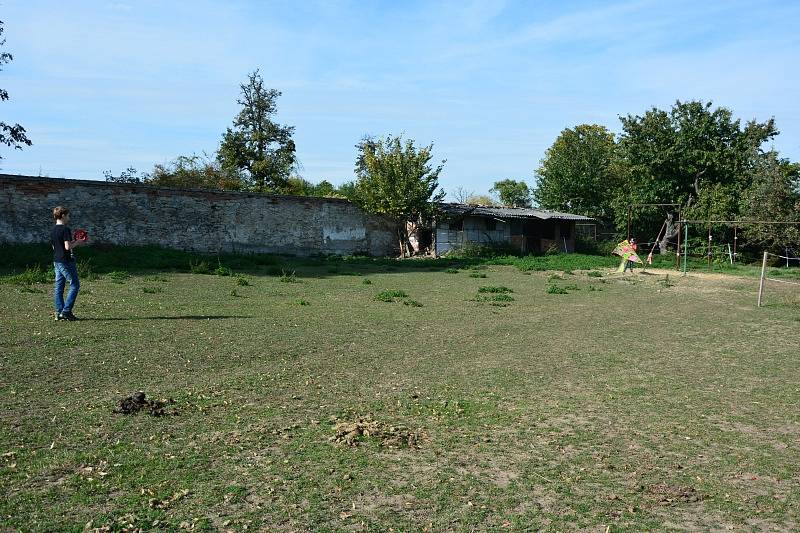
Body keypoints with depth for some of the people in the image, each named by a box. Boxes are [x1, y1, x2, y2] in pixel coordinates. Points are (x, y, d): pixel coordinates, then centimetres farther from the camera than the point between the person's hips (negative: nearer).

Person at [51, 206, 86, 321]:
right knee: (75, 285, -3)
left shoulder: (53, 230, 13)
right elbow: (68, 247, -21)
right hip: (66, 261, -9)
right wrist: (77, 243, -3)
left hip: (56, 261, 9)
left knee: (58, 287, 8)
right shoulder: (65, 229, -14)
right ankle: (66, 311, -7)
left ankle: (59, 312, 10)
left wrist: (73, 242, 17)